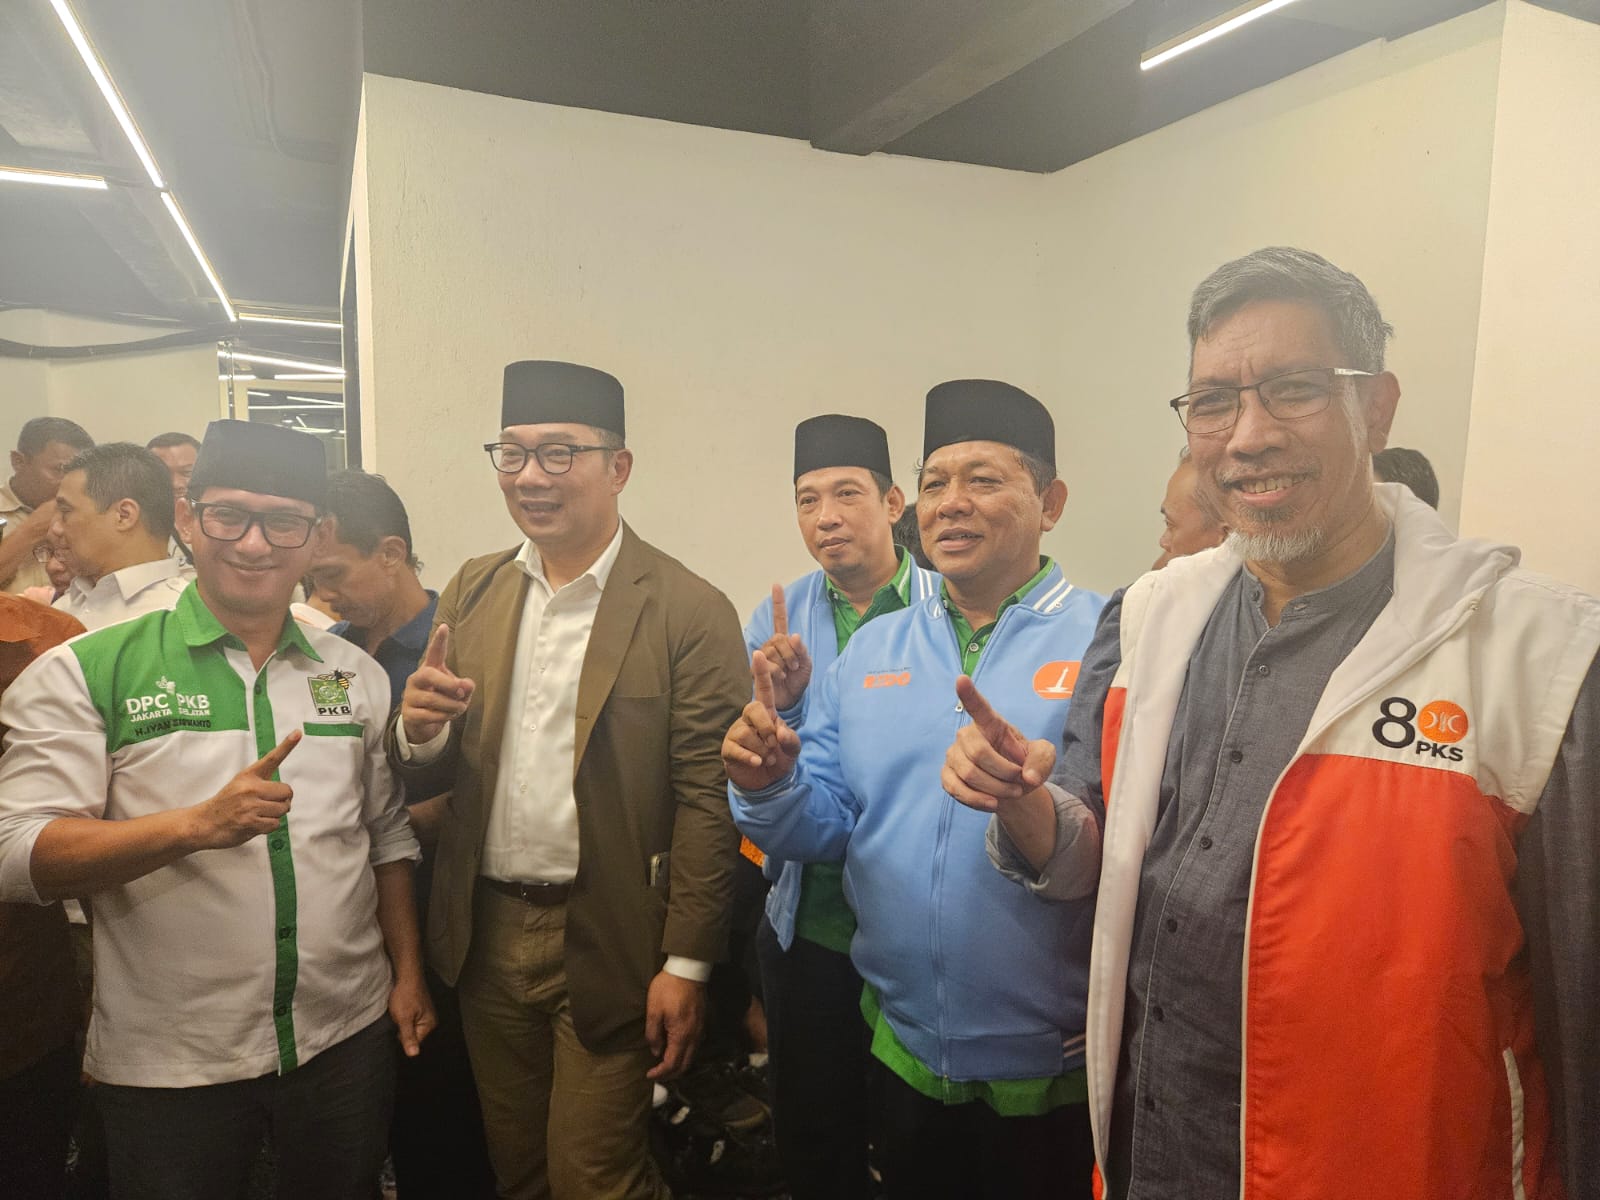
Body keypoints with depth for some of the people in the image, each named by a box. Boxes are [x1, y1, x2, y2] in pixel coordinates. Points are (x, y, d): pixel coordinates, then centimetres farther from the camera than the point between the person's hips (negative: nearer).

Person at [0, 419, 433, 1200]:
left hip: (348, 1039, 3)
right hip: (168, 1067, -3)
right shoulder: (87, 673, -6)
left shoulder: (355, 674, 5)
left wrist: (408, 975, 7)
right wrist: (198, 824, -27)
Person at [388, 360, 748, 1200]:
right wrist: (420, 731, -16)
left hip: (607, 944, -5)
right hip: (485, 934, 5)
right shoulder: (471, 592, 3)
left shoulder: (689, 612, -13)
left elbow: (706, 802, -14)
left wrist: (686, 965, -14)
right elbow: (426, 779, 6)